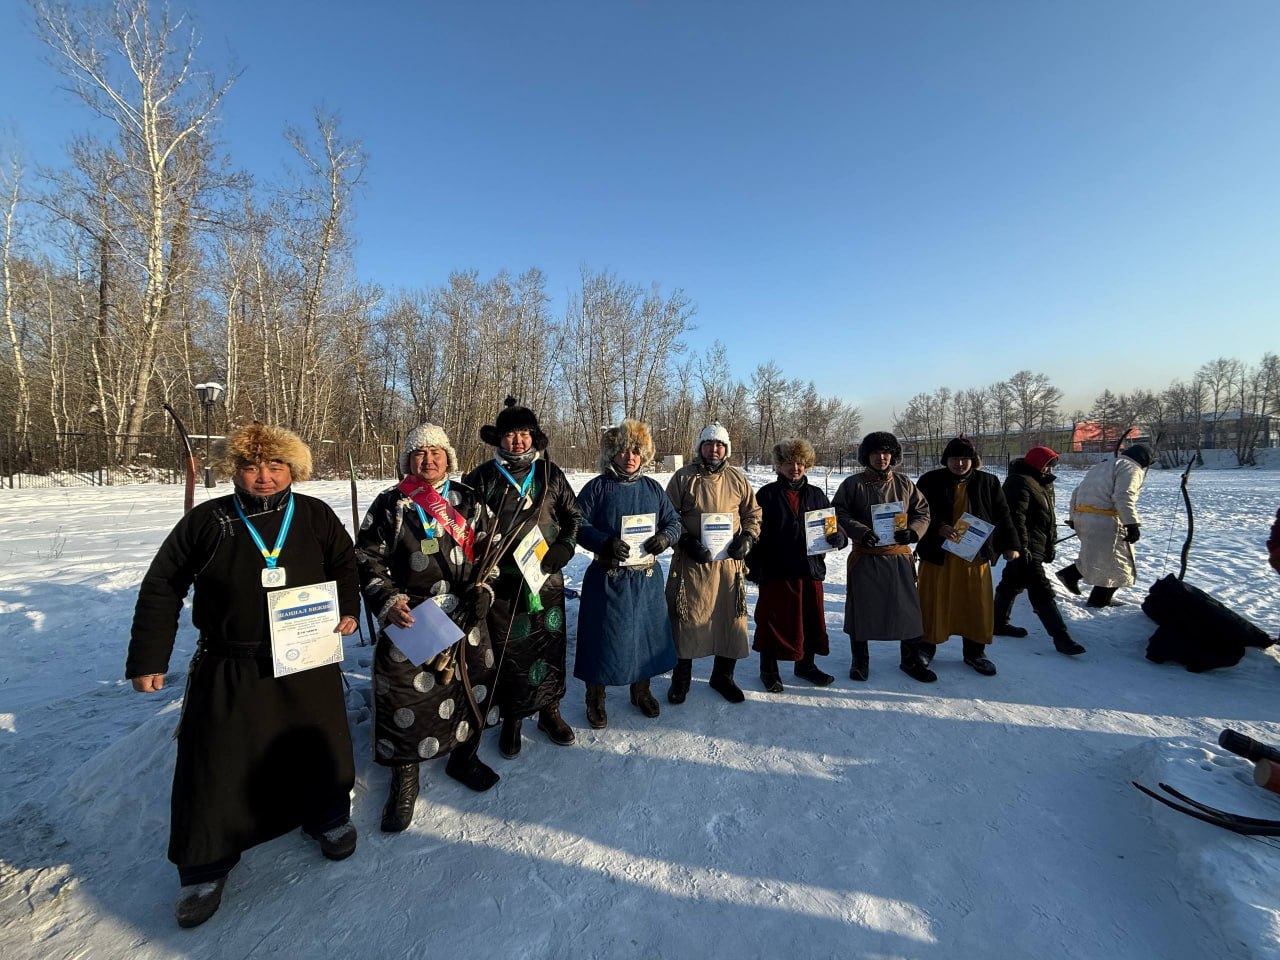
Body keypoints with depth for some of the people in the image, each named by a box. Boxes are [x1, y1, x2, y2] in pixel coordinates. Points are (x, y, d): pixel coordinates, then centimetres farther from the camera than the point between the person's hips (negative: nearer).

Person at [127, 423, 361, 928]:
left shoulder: (316, 516, -3)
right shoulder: (207, 520, -5)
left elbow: (345, 565, 9)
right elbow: (162, 587, 2)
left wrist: (347, 610, -5)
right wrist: (148, 659, 0)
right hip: (227, 669, 0)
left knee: (317, 744, 13)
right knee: (214, 761, 7)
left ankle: (327, 815, 39)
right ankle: (205, 862, 31)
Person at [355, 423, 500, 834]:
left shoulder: (468, 501, 6)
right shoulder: (390, 504, -1)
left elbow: (488, 551, 13)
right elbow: (368, 558, 1)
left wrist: (484, 589, -1)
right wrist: (389, 600, -12)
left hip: (465, 616, 3)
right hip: (409, 619, -2)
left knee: (470, 686, 13)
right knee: (405, 695, 1)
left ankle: (464, 757, 38)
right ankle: (405, 779, 25)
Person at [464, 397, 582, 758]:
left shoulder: (550, 474, 4)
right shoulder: (482, 477, -1)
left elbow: (573, 516, 12)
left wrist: (565, 547, -4)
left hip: (547, 579, 2)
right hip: (501, 580, -1)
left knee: (550, 645, 11)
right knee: (506, 650, 8)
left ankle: (549, 711, 33)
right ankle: (511, 719, 29)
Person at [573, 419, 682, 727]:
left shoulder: (652, 487, 8)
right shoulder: (597, 487, -3)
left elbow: (674, 522, 12)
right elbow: (580, 525, -8)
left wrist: (665, 537, -11)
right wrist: (606, 543, -24)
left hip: (647, 577, 4)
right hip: (608, 577, -4)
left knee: (647, 632, 14)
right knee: (604, 636, 3)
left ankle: (641, 690, 37)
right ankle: (595, 699, 25)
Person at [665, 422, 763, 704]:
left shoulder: (737, 479, 7)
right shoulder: (683, 477, -1)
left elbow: (753, 513, 13)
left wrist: (748, 538, -4)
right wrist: (687, 541, -13)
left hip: (729, 560, 3)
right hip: (691, 560, -2)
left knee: (731, 617, 10)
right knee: (687, 617, 4)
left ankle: (723, 676, 30)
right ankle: (681, 676, 24)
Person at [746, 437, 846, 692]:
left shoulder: (816, 495, 10)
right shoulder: (767, 495, -2)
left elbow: (832, 526, 14)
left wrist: (838, 537, -10)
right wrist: (754, 566, -10)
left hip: (811, 568, 4)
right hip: (776, 571, -4)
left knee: (811, 619, 13)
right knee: (774, 620, 3)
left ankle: (805, 664, 34)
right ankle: (768, 669, 22)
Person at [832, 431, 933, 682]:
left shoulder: (904, 484, 8)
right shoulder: (853, 484, -1)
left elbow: (922, 511, 11)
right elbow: (839, 513, -5)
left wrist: (912, 531, -9)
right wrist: (860, 531, -20)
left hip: (899, 555, 3)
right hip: (865, 556, -2)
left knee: (907, 606, 8)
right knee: (862, 607, 6)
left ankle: (911, 659, 28)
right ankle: (860, 660, 23)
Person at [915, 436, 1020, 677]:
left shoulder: (988, 482, 5)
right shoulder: (930, 481, -4)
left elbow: (1002, 515, 10)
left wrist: (1010, 545, 8)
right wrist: (939, 528, -21)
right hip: (937, 553, -2)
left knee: (977, 605, 10)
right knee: (933, 603, 5)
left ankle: (974, 653, 27)